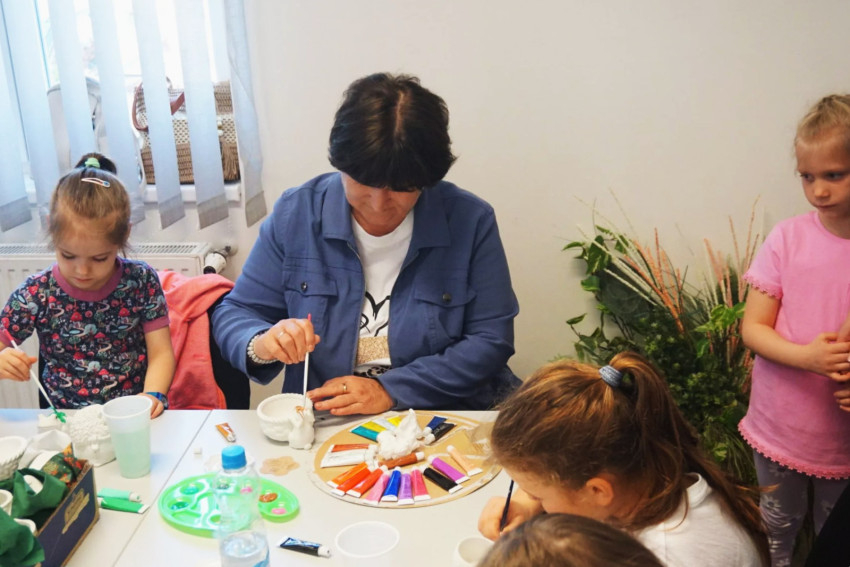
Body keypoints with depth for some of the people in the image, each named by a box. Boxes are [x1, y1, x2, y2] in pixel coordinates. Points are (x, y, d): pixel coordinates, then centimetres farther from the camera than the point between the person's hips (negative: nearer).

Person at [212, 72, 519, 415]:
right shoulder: (294, 215, -2)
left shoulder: (471, 221, -6)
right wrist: (260, 344, -20)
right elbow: (234, 314, 4)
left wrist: (390, 391, -15)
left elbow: (491, 340, -6)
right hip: (322, 429, 3)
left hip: (445, 424, -2)